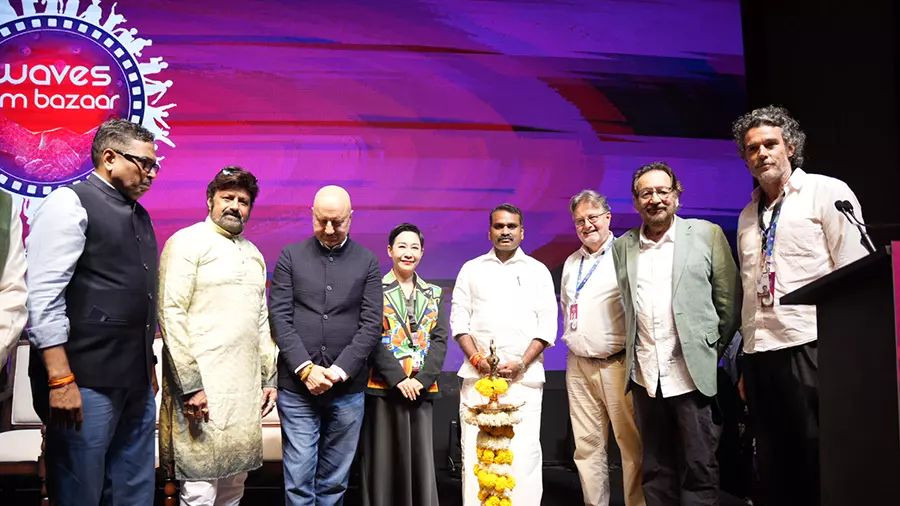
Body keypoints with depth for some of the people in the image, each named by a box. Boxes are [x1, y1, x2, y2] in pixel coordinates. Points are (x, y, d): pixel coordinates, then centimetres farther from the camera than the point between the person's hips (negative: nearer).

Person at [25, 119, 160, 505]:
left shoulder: (139, 216, 16)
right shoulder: (69, 203, -6)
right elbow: (43, 296, -14)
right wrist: (61, 379, -20)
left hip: (137, 381, 7)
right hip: (85, 381, -7)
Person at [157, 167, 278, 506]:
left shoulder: (254, 254, 18)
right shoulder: (187, 242, -3)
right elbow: (171, 314, -11)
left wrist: (269, 379, 15)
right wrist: (191, 385, -16)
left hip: (246, 388, 7)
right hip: (202, 386, -7)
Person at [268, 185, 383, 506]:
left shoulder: (367, 262, 5)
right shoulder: (290, 256, 5)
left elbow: (372, 324, 0)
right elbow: (279, 317, -1)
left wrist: (340, 370, -10)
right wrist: (305, 368, -11)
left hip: (348, 387, 1)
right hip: (297, 385, 0)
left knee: (334, 479, 10)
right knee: (299, 478, 2)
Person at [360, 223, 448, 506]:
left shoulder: (434, 294, 11)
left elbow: (440, 340, 3)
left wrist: (422, 379, -10)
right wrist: (398, 379, -15)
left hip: (422, 389, 3)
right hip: (383, 387, -3)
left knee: (421, 460, 5)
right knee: (384, 460, 3)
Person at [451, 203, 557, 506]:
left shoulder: (538, 271, 11)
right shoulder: (471, 269, 14)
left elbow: (547, 325, 4)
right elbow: (459, 318, 8)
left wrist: (522, 363, -8)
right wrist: (476, 358, -7)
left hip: (525, 377, -1)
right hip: (478, 375, 1)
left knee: (524, 453, -5)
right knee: (474, 450, -2)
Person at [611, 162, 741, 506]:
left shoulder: (706, 234, 1)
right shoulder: (622, 246, 9)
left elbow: (729, 299, 3)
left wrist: (716, 351, 2)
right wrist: (631, 353, 7)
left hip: (693, 372, -2)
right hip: (645, 375, 3)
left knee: (699, 468, 4)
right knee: (655, 469, 11)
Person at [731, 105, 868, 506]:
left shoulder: (827, 193, 2)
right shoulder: (748, 215, 17)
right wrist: (746, 365, 14)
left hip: (811, 350, -5)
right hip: (759, 356, 6)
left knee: (823, 465, -1)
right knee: (777, 470, 12)